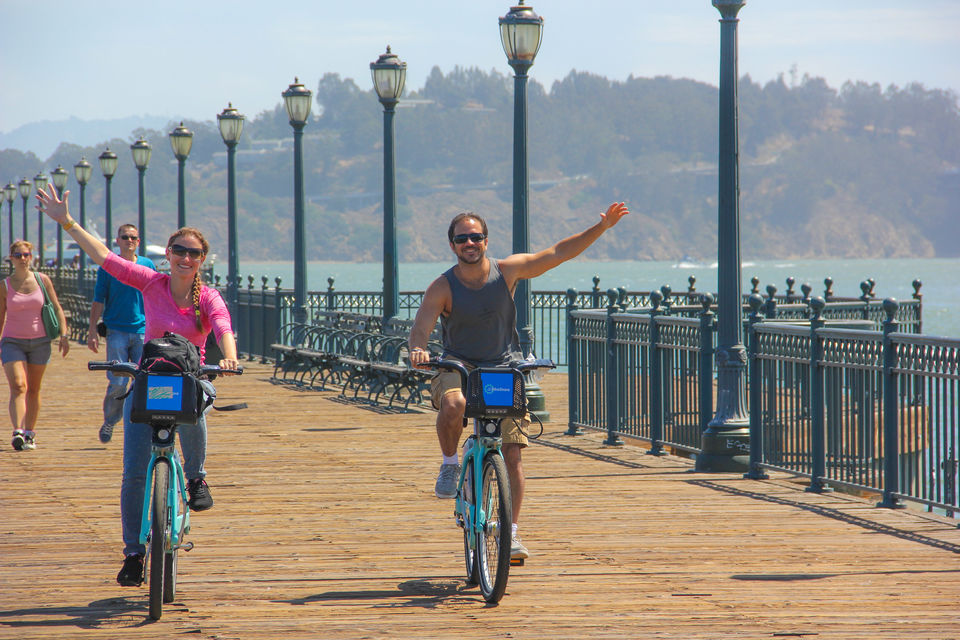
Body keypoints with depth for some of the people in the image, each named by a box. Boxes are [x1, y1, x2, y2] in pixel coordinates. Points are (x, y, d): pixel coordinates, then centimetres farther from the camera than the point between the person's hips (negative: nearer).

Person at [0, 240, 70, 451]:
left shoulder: (43, 280, 2)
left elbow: (57, 308, 5)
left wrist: (63, 334, -5)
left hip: (40, 342, 2)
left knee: (34, 390, 9)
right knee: (18, 386, -17)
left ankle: (30, 433, 20)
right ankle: (18, 433, -28)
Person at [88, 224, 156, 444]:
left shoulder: (148, 265, 10)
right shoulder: (108, 267, 3)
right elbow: (98, 302, 4)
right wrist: (92, 331, -2)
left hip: (143, 331, 2)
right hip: (116, 332, -2)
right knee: (117, 383, -8)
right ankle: (109, 421, 12)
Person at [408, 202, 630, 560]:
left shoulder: (507, 271, -3)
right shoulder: (443, 288, -8)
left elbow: (557, 253, 0)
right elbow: (420, 328, -18)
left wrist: (601, 227, -7)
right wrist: (417, 349, -41)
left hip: (505, 369, 1)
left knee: (512, 453, -8)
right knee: (453, 404, -37)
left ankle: (511, 532, 2)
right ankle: (450, 464, -9)